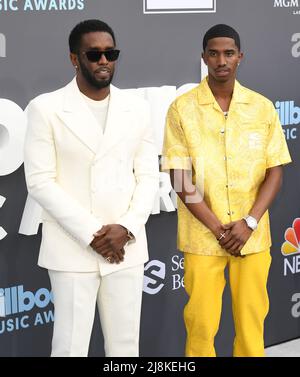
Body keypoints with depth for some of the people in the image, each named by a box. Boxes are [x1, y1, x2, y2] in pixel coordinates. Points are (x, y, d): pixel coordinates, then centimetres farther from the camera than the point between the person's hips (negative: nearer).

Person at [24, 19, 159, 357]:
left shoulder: (137, 108, 8)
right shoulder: (45, 108, -4)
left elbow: (148, 176, 7)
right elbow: (40, 181, -8)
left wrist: (127, 228, -9)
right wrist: (90, 234, -13)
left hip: (127, 248, 3)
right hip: (72, 249, -3)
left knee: (125, 345, 9)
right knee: (70, 346, 3)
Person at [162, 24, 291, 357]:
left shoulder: (263, 107, 2)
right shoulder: (182, 108, -4)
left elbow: (275, 172, 3)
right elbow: (179, 180, -6)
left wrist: (249, 223, -10)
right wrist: (218, 229, -11)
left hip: (253, 236, 2)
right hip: (202, 236, -2)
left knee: (251, 321, 9)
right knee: (201, 323, 4)